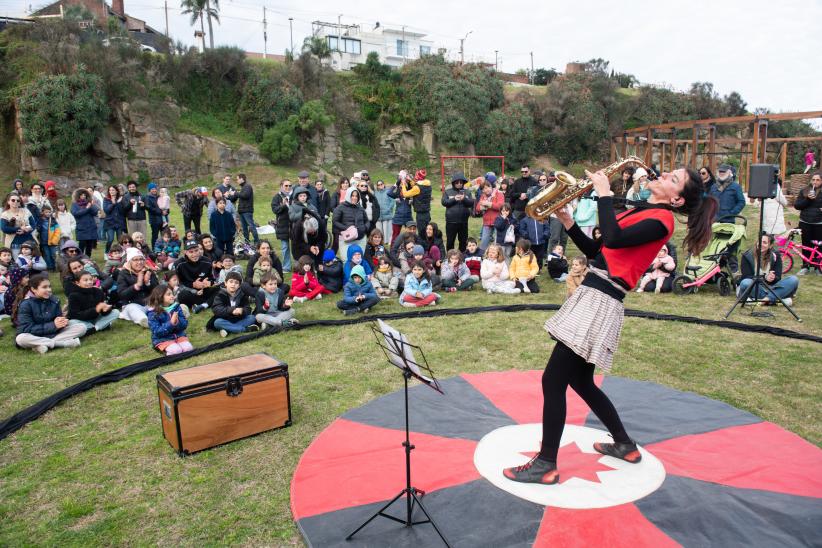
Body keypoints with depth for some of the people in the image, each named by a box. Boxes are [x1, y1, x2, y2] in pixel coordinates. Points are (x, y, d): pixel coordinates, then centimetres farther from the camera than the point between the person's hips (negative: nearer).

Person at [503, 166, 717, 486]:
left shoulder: (662, 218, -8)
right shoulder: (639, 212, 21)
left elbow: (613, 239, -25)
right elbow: (596, 251, 20)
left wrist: (604, 194, -13)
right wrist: (567, 222, 9)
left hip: (600, 303, -10)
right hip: (591, 296, 10)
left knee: (552, 381, -9)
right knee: (581, 381, 19)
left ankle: (546, 465, 2)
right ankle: (624, 445, 36)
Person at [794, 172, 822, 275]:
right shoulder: (804, 191, 7)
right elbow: (796, 205, 2)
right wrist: (807, 199, -14)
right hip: (805, 223, 1)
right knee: (806, 245, 6)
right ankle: (805, 266, 14)